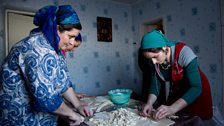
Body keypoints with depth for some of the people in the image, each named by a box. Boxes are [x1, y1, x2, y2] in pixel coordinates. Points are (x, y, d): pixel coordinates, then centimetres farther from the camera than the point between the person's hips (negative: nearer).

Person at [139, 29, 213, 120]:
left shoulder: (183, 52, -32)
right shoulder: (155, 60, -18)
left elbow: (196, 88, -35)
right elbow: (155, 85, -14)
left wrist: (172, 108, -46)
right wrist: (149, 103, -34)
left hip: (197, 92, -4)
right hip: (176, 93, 4)